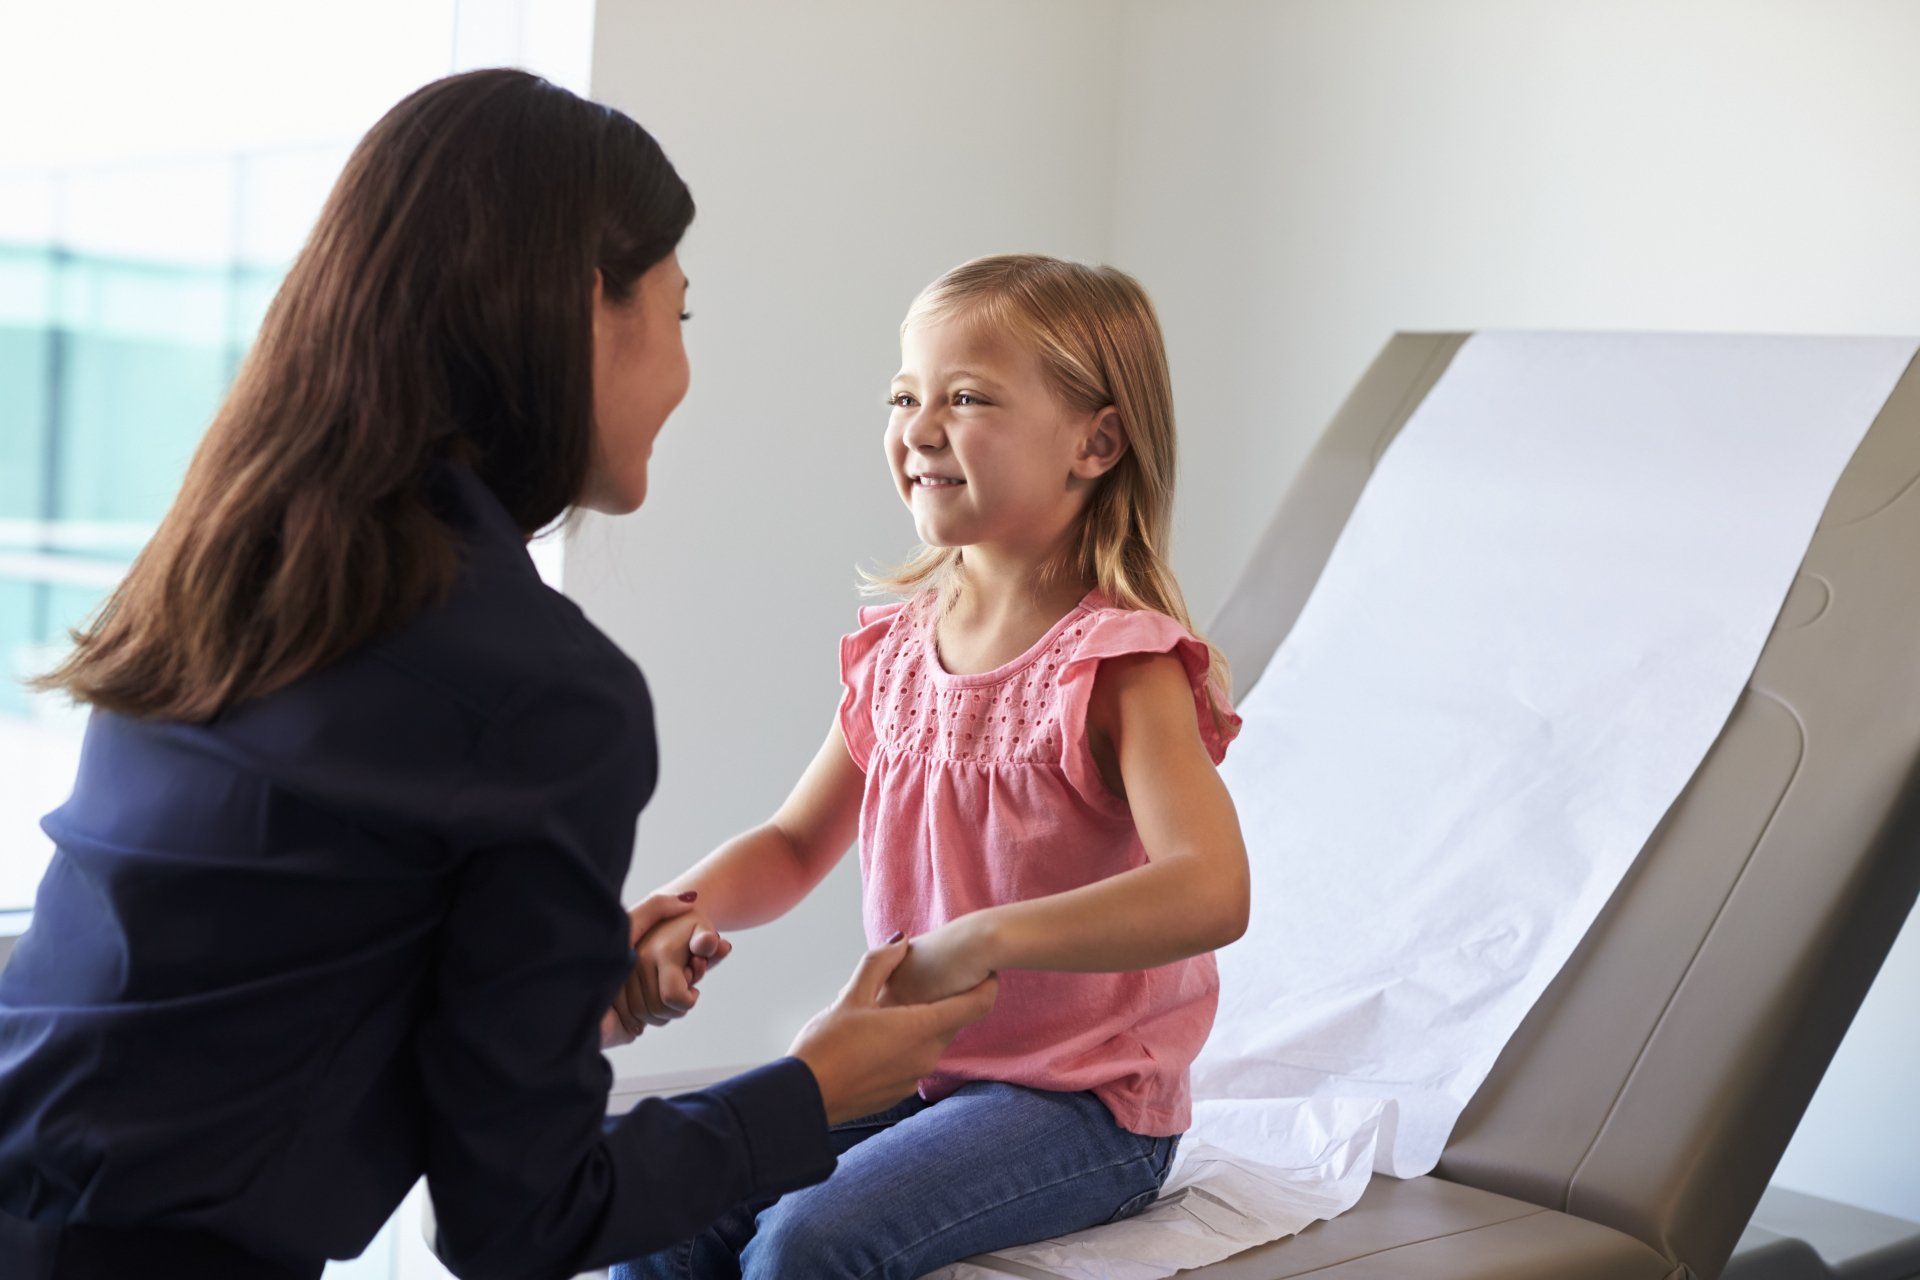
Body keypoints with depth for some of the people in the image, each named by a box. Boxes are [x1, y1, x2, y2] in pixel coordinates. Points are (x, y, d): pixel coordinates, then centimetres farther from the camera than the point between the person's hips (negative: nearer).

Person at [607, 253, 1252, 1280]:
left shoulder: (1120, 666, -17)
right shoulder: (896, 646, 5)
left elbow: (1211, 891, -32)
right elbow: (794, 846, 14)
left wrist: (981, 942, -41)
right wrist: (682, 912, -8)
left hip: (1082, 1103, -6)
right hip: (906, 1067, 6)